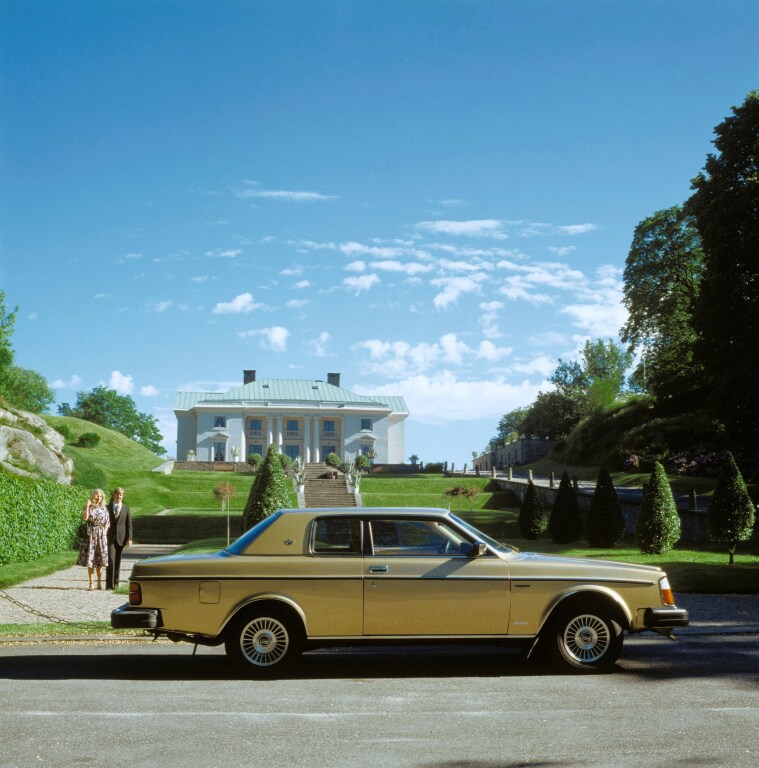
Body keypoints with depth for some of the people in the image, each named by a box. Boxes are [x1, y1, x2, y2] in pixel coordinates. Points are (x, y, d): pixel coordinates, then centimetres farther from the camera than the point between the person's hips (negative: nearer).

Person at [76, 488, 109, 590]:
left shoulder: (104, 509, 9)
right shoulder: (89, 507, 3)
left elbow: (107, 523, 8)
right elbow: (84, 518, -15)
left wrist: (105, 532, -4)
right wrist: (87, 506, -17)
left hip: (101, 535, 2)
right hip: (91, 534, -2)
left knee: (100, 560, 3)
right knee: (90, 560, -3)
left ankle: (99, 582, 12)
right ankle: (91, 583, 3)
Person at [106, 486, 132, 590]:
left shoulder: (126, 509, 8)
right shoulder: (108, 508, 6)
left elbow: (129, 524, 5)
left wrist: (129, 538, -4)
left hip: (121, 537, 1)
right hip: (110, 537, -1)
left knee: (118, 561, 6)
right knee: (110, 560, -11)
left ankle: (115, 583, 15)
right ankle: (109, 584, -11)